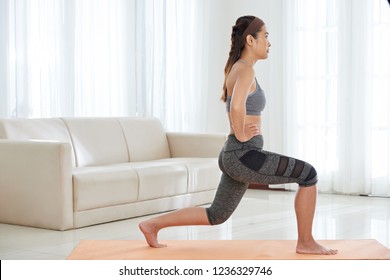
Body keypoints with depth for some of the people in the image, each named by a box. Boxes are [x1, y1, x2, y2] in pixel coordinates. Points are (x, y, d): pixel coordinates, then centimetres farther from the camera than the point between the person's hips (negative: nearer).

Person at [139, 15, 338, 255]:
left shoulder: (238, 68, 15)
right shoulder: (245, 69, -15)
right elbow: (237, 106, -34)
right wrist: (240, 134, -18)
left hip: (234, 156, 10)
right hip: (245, 155, -10)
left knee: (216, 215, 19)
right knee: (309, 175, -3)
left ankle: (153, 224, 21)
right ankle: (306, 242, 7)